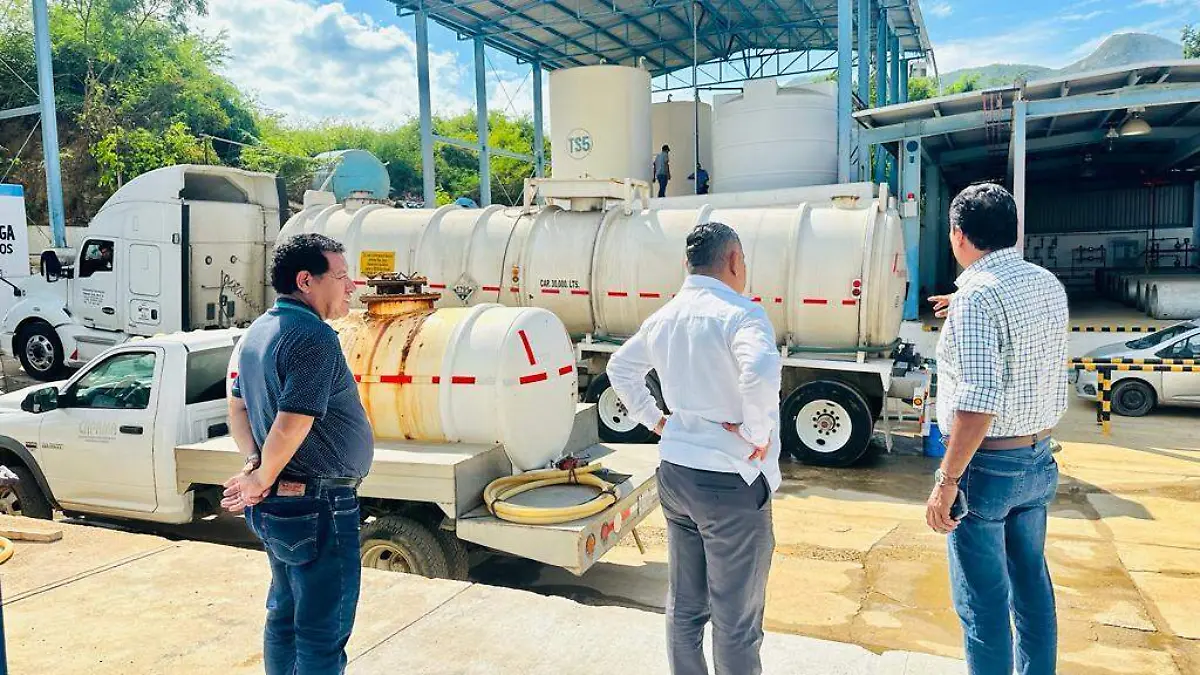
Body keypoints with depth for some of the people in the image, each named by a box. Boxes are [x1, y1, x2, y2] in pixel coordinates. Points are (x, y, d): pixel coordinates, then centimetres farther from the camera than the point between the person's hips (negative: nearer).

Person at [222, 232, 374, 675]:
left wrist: (254, 462, 3)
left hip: (276, 507, 10)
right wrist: (261, 479, -12)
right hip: (317, 506, -10)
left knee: (284, 616, 22)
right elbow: (292, 425, -27)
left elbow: (238, 409, 16)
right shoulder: (314, 336, -21)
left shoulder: (258, 331, 10)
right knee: (323, 631, 3)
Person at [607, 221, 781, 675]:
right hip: (729, 481, -8)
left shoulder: (665, 316, 8)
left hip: (674, 473, 8)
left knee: (684, 607, 20)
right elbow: (761, 372, -35)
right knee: (736, 620, 7)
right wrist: (758, 433, -21)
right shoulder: (739, 313, -16)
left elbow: (620, 368, 22)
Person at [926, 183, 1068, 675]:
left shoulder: (978, 293, -20)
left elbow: (978, 400, -27)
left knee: (983, 601, 3)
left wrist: (947, 480, -22)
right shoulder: (1049, 284, 5)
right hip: (1039, 460, 9)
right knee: (1031, 584, 21)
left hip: (986, 466, -8)